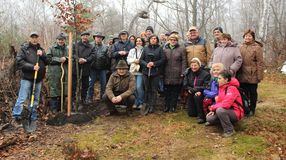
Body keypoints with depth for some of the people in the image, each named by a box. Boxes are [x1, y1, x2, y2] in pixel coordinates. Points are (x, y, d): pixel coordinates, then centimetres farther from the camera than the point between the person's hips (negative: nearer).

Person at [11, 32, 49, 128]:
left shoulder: (41, 49, 14)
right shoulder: (24, 48, -1)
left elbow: (47, 62, 10)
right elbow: (19, 61, -10)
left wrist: (42, 55, -8)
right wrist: (32, 67, -18)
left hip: (38, 79, 5)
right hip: (27, 78, -5)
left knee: (35, 100, 10)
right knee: (22, 98, -7)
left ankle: (33, 119, 18)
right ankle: (15, 118, 1)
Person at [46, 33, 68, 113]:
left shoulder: (67, 49, 13)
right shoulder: (51, 48, 3)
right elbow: (49, 59, -7)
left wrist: (65, 58, -13)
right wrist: (59, 59, -12)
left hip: (65, 73, 4)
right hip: (54, 73, -3)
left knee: (64, 90, 8)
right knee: (54, 90, -2)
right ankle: (54, 109, 8)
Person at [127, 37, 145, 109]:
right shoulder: (132, 50, 16)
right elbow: (128, 60, 8)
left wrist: (140, 61, -17)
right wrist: (134, 60, -7)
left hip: (140, 71, -5)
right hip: (133, 71, 5)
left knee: (139, 87, -10)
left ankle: (141, 103, 6)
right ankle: (136, 102, 19)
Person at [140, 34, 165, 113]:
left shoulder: (160, 49, 5)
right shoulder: (146, 48, 10)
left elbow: (163, 60, -1)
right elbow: (141, 59, 7)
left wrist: (154, 63, -13)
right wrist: (146, 64, -11)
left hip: (155, 72, -2)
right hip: (146, 72, 2)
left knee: (154, 90, 2)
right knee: (147, 89, 7)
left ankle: (152, 106, 9)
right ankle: (146, 105, 15)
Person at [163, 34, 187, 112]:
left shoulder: (181, 48, 4)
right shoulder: (165, 49, 13)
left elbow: (184, 61, -1)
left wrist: (183, 72, -8)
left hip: (177, 74, -2)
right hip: (167, 74, 2)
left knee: (175, 91, 3)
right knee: (167, 91, 6)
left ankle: (173, 106, 13)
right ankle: (167, 106, 16)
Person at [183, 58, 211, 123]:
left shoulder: (205, 74, -14)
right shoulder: (188, 73, 1)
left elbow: (205, 87, -19)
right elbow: (185, 85, 1)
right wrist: (189, 89, -20)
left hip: (200, 93, -5)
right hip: (192, 94, 5)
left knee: (197, 97, -39)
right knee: (191, 114, 3)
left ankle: (201, 116, -25)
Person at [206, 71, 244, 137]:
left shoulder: (232, 88, -21)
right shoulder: (221, 87, 7)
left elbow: (225, 104, -32)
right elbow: (219, 101, 10)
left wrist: (213, 107, -17)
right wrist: (213, 110, -7)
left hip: (235, 113, -7)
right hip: (225, 111, 8)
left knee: (220, 110, -35)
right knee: (209, 118, -11)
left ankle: (229, 130, -17)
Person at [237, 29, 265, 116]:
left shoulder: (257, 47, -6)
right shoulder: (241, 47, 9)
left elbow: (260, 63, -8)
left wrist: (259, 76, -12)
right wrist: (237, 73, 7)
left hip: (252, 75, -4)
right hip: (242, 75, 4)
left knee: (252, 93, 8)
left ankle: (252, 109, 22)